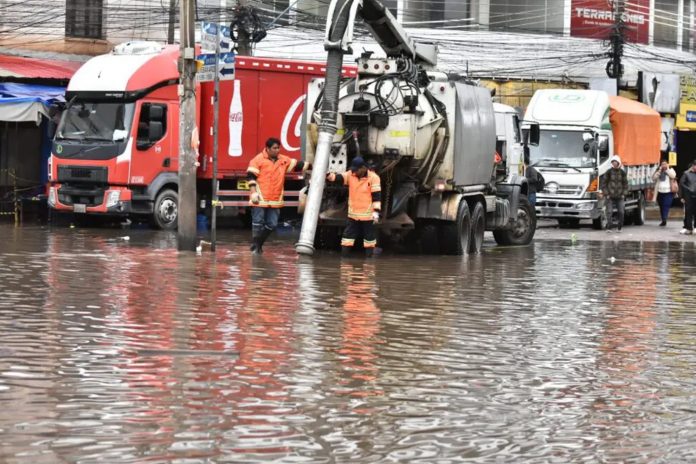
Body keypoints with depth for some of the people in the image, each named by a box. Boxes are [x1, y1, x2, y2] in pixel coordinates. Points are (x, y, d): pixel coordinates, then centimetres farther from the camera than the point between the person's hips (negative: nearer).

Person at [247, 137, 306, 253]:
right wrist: (253, 192, -15)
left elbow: (297, 165, 14)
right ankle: (255, 247, 4)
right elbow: (251, 176, -8)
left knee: (272, 224, 9)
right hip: (260, 200, -6)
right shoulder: (258, 159, -6)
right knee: (258, 223, -4)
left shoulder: (284, 160, 11)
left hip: (275, 200, 6)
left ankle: (259, 243, 25)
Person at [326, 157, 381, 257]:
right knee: (348, 234, 5)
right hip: (353, 214, 4)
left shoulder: (373, 178, -11)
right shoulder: (350, 175, 1)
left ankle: (369, 256, 17)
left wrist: (376, 211, -18)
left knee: (369, 236, 7)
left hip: (368, 214, -4)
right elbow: (337, 178, -9)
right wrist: (327, 174, -28)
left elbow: (377, 196, -13)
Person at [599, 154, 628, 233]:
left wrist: (624, 194, 2)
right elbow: (603, 183, 1)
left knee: (621, 212, 0)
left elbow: (625, 184, 12)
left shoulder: (622, 172, 5)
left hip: (620, 197, 2)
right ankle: (609, 227, -15)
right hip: (610, 197, -2)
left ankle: (619, 227, 11)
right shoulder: (609, 172, -1)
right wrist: (606, 194, -6)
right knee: (609, 212, -12)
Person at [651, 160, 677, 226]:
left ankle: (664, 220, -25)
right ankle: (663, 220, 16)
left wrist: (667, 169, -8)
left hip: (668, 192, -4)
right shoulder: (658, 171, 15)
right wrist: (659, 170, -5)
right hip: (660, 192, 4)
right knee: (661, 207, 8)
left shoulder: (670, 170, 8)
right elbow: (654, 178, -2)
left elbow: (673, 176, -14)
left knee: (666, 206, -16)